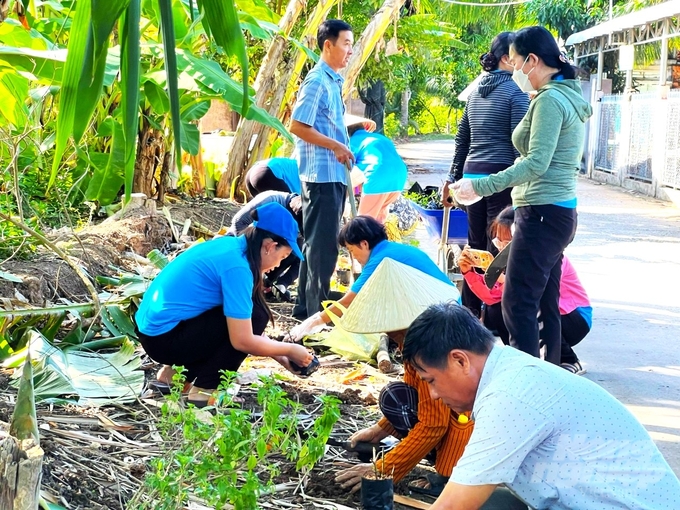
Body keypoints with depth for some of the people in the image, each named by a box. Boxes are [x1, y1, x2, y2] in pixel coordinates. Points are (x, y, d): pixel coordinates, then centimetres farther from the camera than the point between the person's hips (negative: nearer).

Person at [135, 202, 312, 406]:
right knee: (254, 316, -10)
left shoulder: (230, 246, 8)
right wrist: (290, 350, -5)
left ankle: (175, 372, 16)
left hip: (152, 327, 9)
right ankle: (204, 389, -6)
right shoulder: (236, 265, -19)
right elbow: (242, 341, -19)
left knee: (243, 320, 16)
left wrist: (279, 355, 13)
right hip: (164, 339, -9)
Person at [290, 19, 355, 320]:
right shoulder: (317, 81, -13)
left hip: (333, 175, 10)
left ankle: (305, 307, 22)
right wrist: (336, 146, -16)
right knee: (322, 245, -5)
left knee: (319, 243, 14)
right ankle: (317, 311, 1)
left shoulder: (333, 81, 15)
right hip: (322, 175, -10)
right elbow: (297, 126, -19)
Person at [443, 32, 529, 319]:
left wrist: (453, 178, 22)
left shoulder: (476, 91, 16)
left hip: (473, 176, 7)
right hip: (501, 177, -7)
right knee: (497, 249, -4)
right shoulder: (515, 91, -7)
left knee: (476, 247, 13)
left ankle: (469, 310, 19)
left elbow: (462, 137, 19)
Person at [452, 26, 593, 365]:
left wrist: (480, 187, -23)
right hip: (559, 212, 10)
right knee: (546, 304, 14)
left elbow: (536, 163, -22)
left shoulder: (549, 99, -14)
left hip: (542, 213, -10)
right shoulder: (569, 96, 16)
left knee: (518, 305, -8)